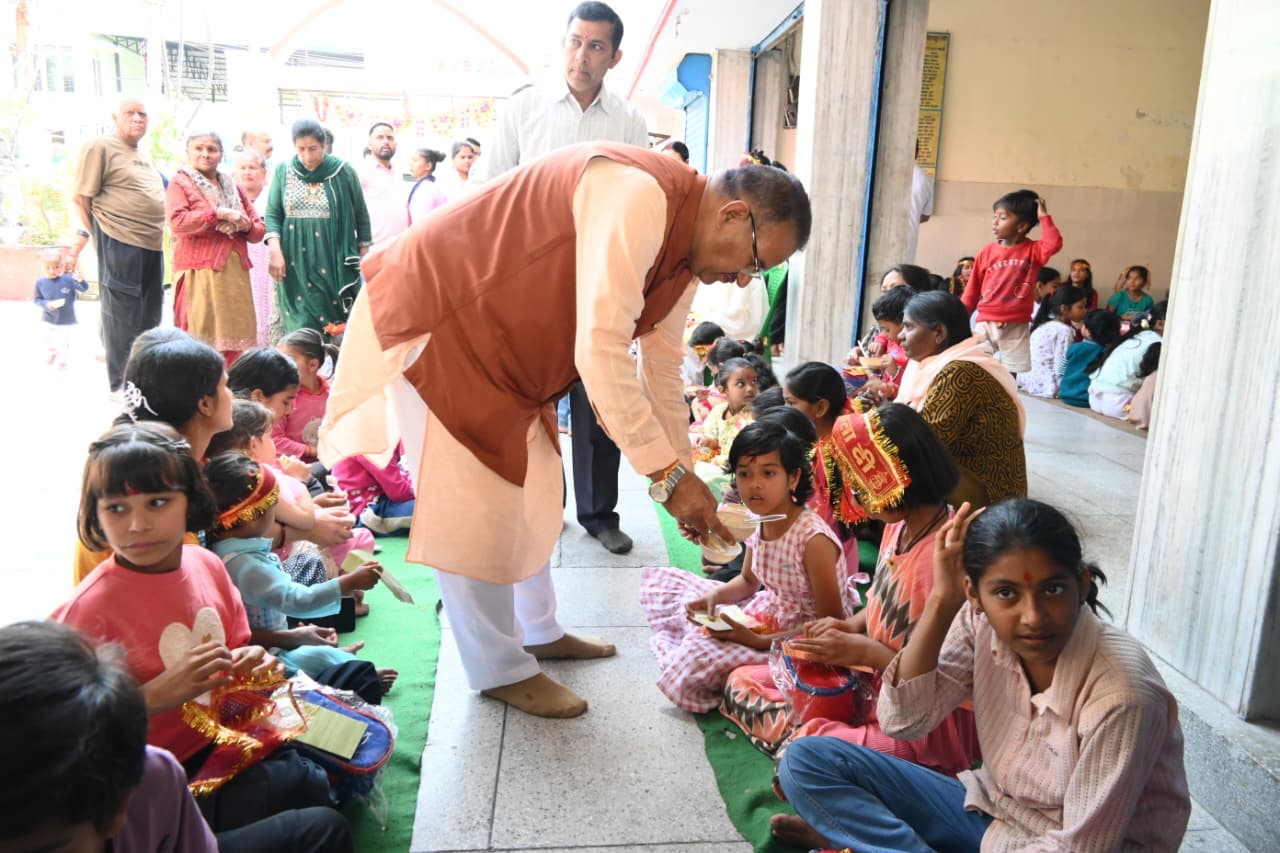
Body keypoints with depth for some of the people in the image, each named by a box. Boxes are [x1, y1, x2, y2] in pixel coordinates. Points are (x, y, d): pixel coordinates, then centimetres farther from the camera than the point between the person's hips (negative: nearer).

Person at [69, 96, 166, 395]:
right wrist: (97, 235, -2)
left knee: (149, 317, 13)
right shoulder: (100, 147, -5)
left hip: (152, 244, 8)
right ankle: (121, 384, 6)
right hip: (119, 243, -8)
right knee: (122, 314, -2)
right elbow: (82, 198, -7)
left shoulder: (142, 154, 19)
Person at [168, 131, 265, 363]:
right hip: (199, 272, -5)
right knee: (200, 337, -9)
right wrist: (219, 213, -11)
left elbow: (259, 229, 18)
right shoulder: (180, 183, 7)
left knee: (234, 337, 1)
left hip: (235, 272, 5)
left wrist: (242, 224, -4)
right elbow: (177, 221, -11)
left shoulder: (233, 187, 22)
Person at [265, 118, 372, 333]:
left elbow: (361, 215, 7)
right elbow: (272, 214, 7)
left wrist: (364, 258, 7)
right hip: (295, 264, 1)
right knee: (301, 328, 0)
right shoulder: (283, 171, 5)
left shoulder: (342, 171, 1)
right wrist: (275, 251, -8)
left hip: (334, 263, -1)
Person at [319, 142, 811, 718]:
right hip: (433, 317, -10)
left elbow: (661, 367, 9)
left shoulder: (685, 253, 2)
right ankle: (500, 670, 15)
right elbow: (600, 352, -34)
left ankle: (539, 633, 35)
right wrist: (668, 472, -28)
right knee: (472, 512, -3)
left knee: (530, 493, 16)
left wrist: (680, 475, 9)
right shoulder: (638, 197, -30)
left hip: (498, 340, 10)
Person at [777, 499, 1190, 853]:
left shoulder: (1120, 695, -28)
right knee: (809, 760, -7)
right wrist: (941, 601, -23)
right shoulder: (982, 622, -14)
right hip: (992, 811, 6)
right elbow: (902, 720, -14)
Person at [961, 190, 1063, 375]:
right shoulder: (987, 251, 1)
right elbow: (972, 289, 5)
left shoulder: (1033, 250, -1)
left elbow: (1054, 244, -24)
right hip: (986, 324, 1)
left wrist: (1044, 217, -14)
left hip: (1016, 327, -1)